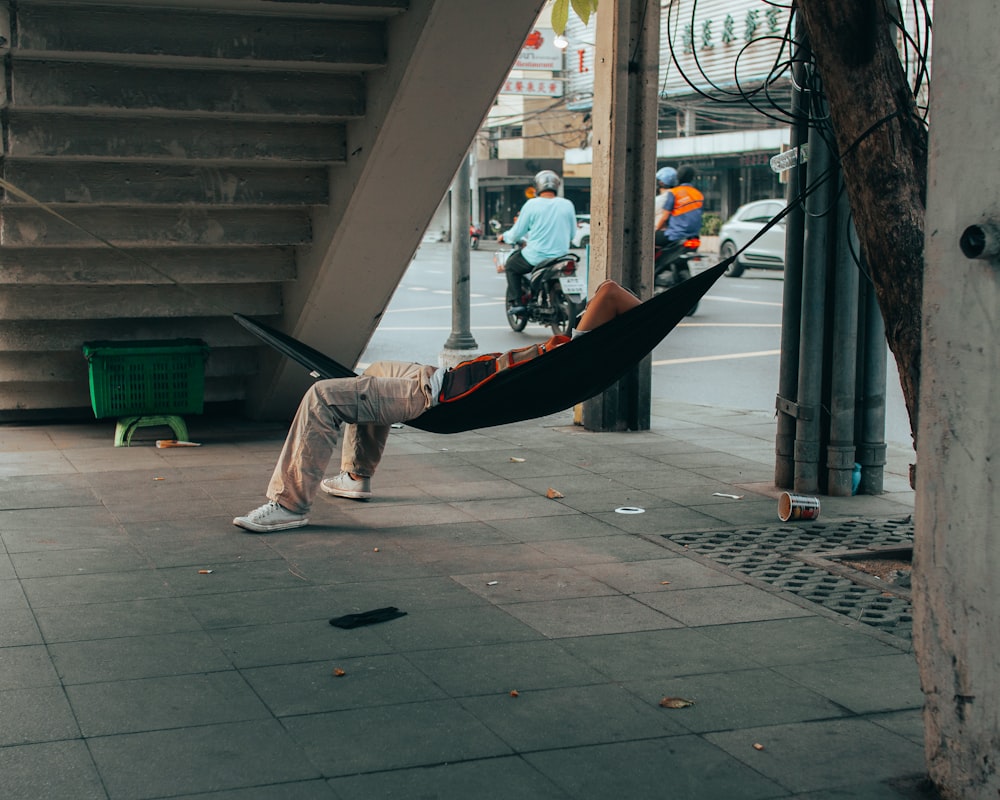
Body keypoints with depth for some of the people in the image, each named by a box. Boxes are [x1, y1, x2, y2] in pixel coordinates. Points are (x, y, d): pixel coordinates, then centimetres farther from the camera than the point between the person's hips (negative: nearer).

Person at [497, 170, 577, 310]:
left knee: (511, 266, 22)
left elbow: (517, 234, -2)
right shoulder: (568, 205, 0)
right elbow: (571, 234, 9)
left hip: (536, 257, -4)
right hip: (561, 255, 4)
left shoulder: (532, 205, -9)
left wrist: (504, 236, 20)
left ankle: (514, 302, 11)